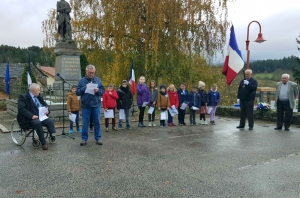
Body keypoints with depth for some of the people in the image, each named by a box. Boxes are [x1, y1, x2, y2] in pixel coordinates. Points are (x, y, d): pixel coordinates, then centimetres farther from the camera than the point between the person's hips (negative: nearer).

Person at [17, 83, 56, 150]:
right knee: (38, 123, -35)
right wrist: (31, 116, -27)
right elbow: (21, 109, -17)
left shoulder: (38, 97, 17)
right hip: (29, 119, -6)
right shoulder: (23, 97, -4)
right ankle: (43, 144, -31)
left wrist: (47, 110, -1)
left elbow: (45, 105, 24)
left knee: (50, 121, -23)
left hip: (40, 116, 6)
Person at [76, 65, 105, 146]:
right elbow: (77, 92, 0)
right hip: (85, 106, -1)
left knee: (97, 122, 7)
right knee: (85, 123, 5)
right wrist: (84, 88, -15)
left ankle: (98, 138, 17)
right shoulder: (82, 81, 3)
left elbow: (103, 90, 5)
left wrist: (98, 90, -16)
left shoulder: (98, 80, 6)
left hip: (96, 105, 1)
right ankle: (84, 138, 16)